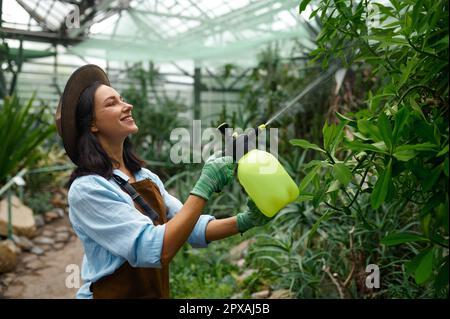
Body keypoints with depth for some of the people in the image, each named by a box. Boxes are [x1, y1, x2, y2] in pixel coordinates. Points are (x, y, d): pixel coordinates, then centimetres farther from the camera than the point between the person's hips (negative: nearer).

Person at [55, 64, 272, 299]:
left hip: (157, 291, 7)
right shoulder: (86, 189, -20)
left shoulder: (145, 176, 2)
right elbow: (156, 250, -28)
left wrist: (242, 222, -15)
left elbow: (189, 227, 0)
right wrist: (204, 187, -29)